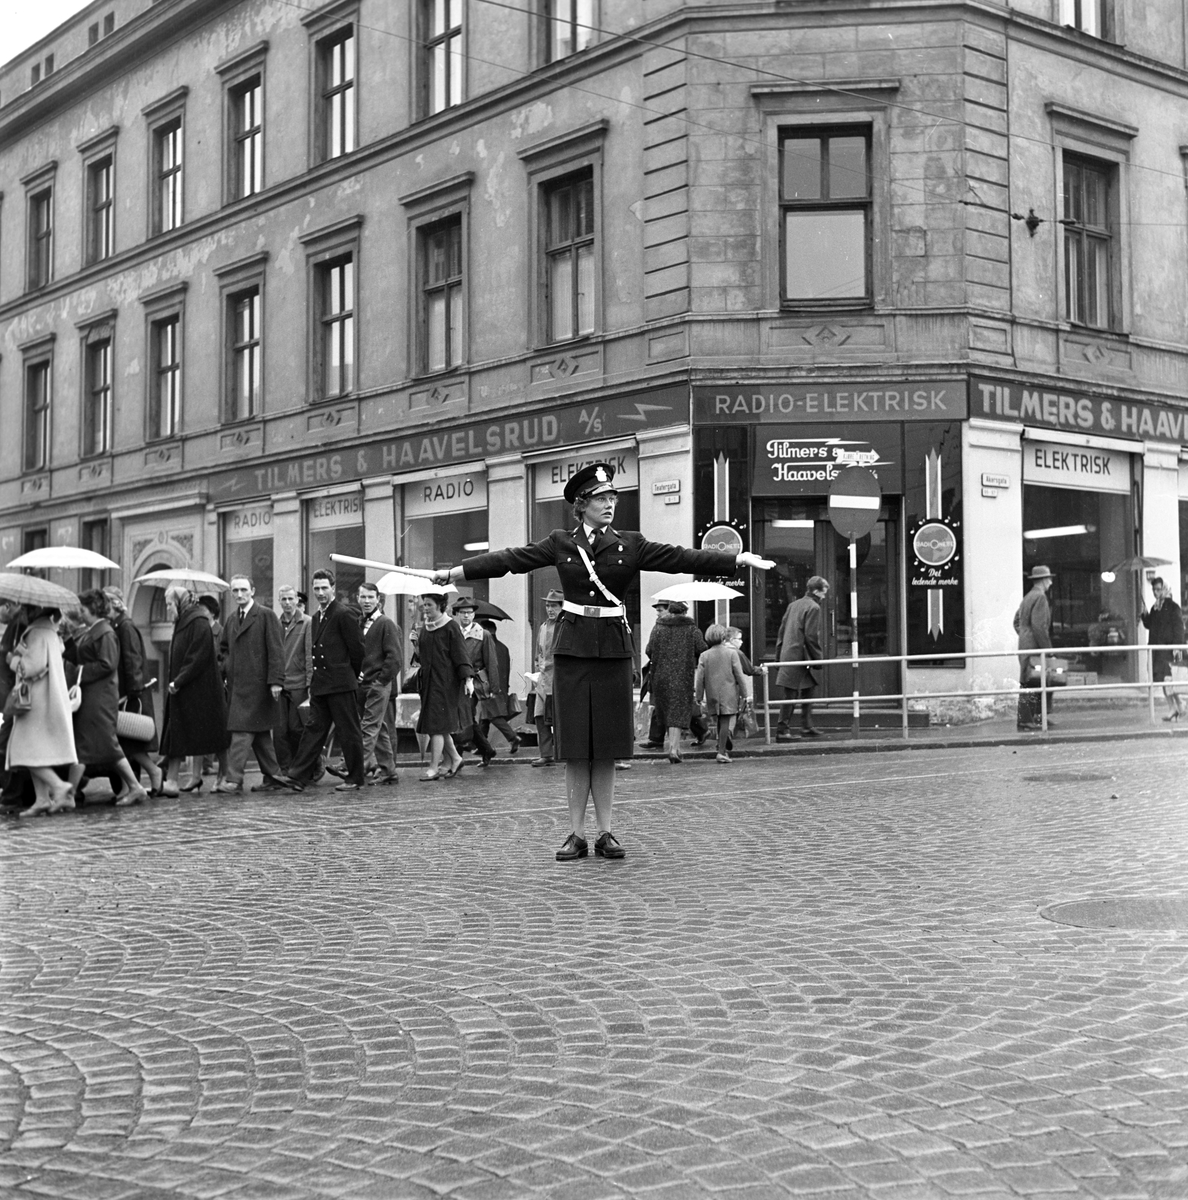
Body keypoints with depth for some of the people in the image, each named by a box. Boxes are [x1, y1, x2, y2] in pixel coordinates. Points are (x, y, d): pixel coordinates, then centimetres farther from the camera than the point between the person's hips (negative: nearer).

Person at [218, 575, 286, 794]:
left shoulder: (266, 616, -4)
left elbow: (276, 651, -10)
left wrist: (275, 681, -16)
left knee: (242, 731, -13)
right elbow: (223, 649, 27)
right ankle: (273, 778, 19)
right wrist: (224, 667, 9)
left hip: (256, 684, -7)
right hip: (236, 684, 7)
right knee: (260, 734, 12)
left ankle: (233, 780, -17)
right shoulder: (231, 619, 17)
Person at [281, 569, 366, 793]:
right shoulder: (317, 617, 15)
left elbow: (357, 649, -8)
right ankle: (298, 776, 3)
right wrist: (313, 681, 16)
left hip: (341, 684, -8)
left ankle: (355, 779, 9)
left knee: (349, 732, 0)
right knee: (314, 728, 5)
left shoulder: (344, 614, -11)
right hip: (320, 685, 8)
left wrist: (351, 675, 3)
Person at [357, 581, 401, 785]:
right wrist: (355, 672, 5)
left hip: (378, 684, -6)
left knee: (370, 727, -13)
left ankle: (361, 764, -20)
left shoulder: (386, 624, -5)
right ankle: (389, 771, 15)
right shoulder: (357, 623, 14)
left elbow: (394, 657, -10)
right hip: (361, 684, 7)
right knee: (381, 729, 10)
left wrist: (380, 680, -12)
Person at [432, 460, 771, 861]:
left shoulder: (630, 545, 5)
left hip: (614, 648, 0)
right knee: (575, 748, 1)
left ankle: (605, 833, 11)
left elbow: (682, 558, -2)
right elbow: (510, 559, 2)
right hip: (573, 647, 0)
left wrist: (740, 560, -11)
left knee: (606, 748, 4)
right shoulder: (560, 543, 5)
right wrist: (453, 572, -4)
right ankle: (577, 834, 9)